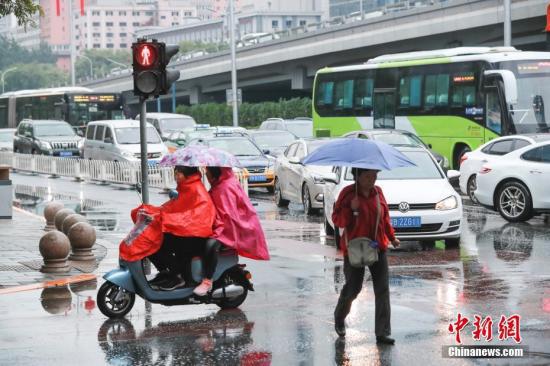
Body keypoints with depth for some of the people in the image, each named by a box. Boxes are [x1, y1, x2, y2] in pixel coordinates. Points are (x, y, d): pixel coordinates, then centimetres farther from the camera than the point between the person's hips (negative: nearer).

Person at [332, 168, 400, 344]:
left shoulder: (377, 192, 5)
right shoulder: (348, 193, -9)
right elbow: (337, 219, -9)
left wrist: (392, 237, 12)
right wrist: (351, 209, -25)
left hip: (378, 248, 4)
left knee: (383, 289, -5)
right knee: (353, 288, 3)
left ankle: (383, 333, -5)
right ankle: (339, 318, 35)